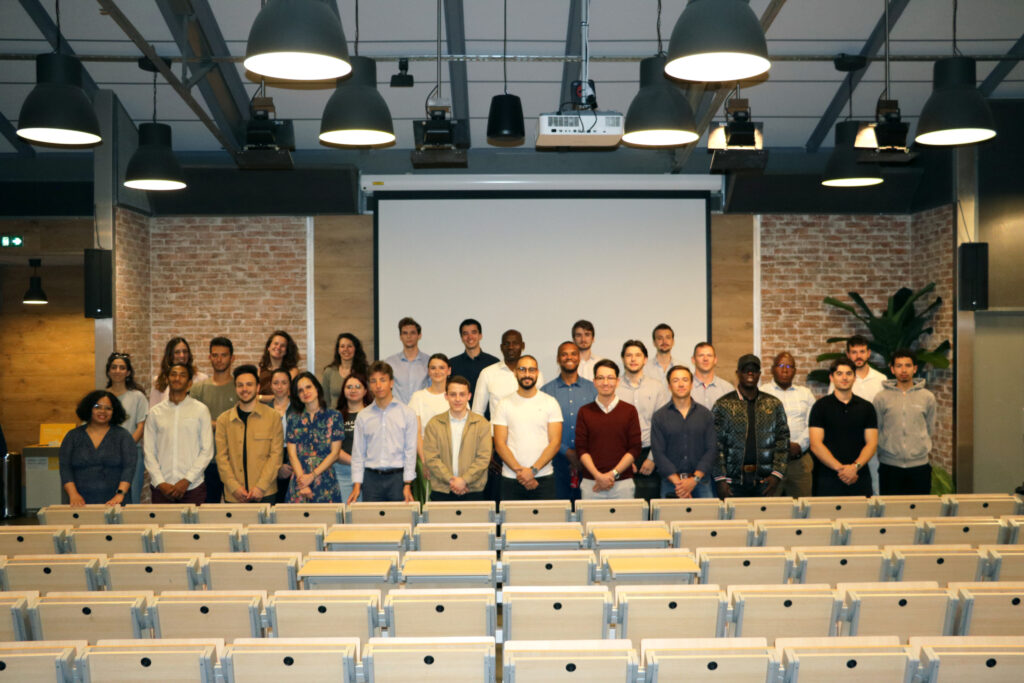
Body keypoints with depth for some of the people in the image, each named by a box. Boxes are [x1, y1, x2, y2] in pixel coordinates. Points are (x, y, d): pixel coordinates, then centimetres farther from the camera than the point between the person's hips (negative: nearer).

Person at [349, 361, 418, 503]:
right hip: (371, 478, 2)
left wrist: (407, 485, -6)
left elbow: (410, 451, -1)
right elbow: (358, 453, 8)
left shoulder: (407, 413, 1)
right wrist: (357, 485, 1)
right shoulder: (363, 416, 7)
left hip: (398, 476, -2)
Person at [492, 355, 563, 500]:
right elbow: (499, 444, -1)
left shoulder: (550, 403, 4)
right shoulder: (505, 404, 5)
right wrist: (519, 470, -12)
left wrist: (533, 470, -12)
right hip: (511, 479, 0)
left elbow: (555, 442, -2)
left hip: (544, 477, 0)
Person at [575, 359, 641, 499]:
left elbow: (635, 449, 1)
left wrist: (613, 474, -9)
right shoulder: (585, 412, 7)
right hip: (591, 482, 0)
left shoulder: (629, 411, 5)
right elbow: (581, 449, 2)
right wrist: (598, 476, -11)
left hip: (623, 482, 0)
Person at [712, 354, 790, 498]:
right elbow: (716, 445, -2)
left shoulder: (774, 404, 10)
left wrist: (777, 474, -3)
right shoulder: (723, 405, 2)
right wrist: (720, 480, -9)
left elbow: (783, 439, 8)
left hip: (764, 481, 2)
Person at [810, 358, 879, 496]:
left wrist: (855, 466, -12)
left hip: (859, 478, 2)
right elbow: (815, 444, -5)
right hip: (828, 478, -2)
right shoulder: (821, 406, 2)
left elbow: (872, 443, 4)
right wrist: (840, 468, -15)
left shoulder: (866, 407, 10)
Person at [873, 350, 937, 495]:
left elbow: (930, 429, 11)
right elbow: (876, 430, 5)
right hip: (889, 466, -1)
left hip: (919, 464, 1)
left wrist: (922, 448, 7)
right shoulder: (881, 397, 1)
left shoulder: (927, 397, 5)